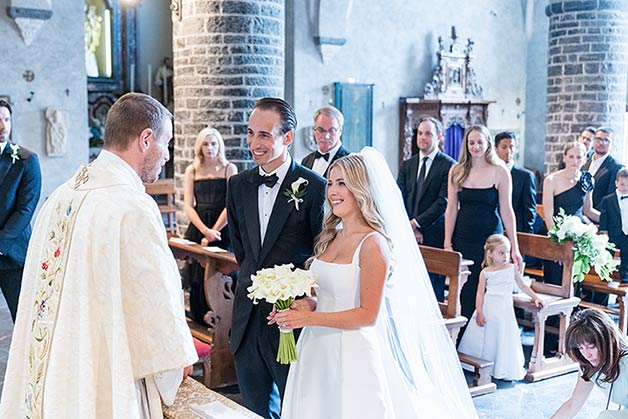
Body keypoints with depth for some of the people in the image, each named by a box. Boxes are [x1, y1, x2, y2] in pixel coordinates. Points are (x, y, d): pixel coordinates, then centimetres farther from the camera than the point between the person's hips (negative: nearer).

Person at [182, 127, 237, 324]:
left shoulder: (229, 169, 3)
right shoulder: (192, 170, 10)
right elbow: (188, 206, 3)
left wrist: (214, 231, -9)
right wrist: (205, 230, -11)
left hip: (222, 228, -2)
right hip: (197, 228, 3)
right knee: (197, 277, 2)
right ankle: (199, 320, 14)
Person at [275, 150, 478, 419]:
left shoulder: (373, 243, -15)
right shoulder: (331, 237, 7)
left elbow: (368, 315, -17)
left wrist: (310, 318, -17)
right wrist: (304, 305, -3)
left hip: (353, 355, -7)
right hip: (317, 350, 7)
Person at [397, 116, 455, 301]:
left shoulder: (449, 165, -1)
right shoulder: (407, 165, 16)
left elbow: (443, 201, -8)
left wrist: (416, 223, -12)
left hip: (434, 236, -4)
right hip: (407, 235, 4)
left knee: (433, 290, -3)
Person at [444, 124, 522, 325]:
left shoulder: (499, 171, -2)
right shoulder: (457, 171, 5)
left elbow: (506, 211, -3)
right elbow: (451, 208, 4)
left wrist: (514, 248, -4)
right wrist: (447, 243, 0)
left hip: (490, 239, -2)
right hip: (462, 239, 2)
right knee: (463, 291, 4)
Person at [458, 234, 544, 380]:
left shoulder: (512, 268, 4)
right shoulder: (485, 272, -1)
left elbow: (522, 286, 15)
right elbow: (480, 293, -2)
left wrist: (535, 297, 9)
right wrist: (479, 312, -9)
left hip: (505, 309, 1)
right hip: (487, 308, -1)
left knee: (504, 338, 0)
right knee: (483, 338, 2)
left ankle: (504, 370, 11)